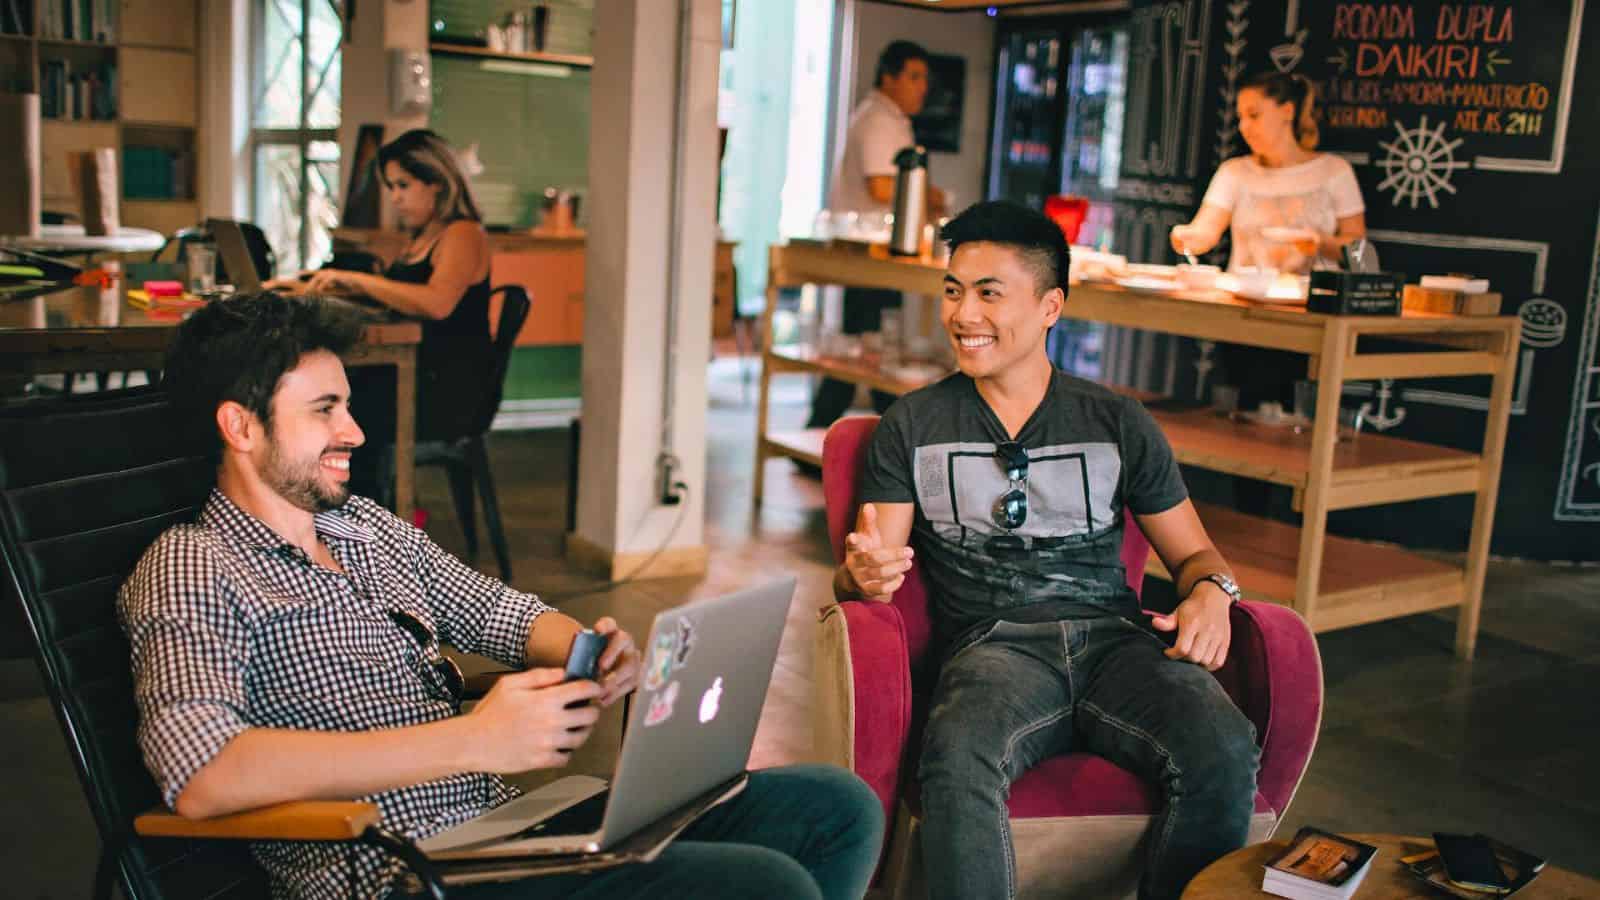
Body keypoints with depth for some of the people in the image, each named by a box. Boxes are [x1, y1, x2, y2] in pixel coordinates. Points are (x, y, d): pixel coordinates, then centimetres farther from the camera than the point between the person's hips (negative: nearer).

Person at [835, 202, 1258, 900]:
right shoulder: (912, 426, 13)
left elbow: (1193, 553, 21)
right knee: (955, 757, -36)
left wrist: (1211, 592, -4)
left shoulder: (1119, 424, 16)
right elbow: (859, 573, 8)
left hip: (1114, 638, 2)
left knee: (1224, 752, -29)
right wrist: (864, 573, -17)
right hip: (992, 645, -1)